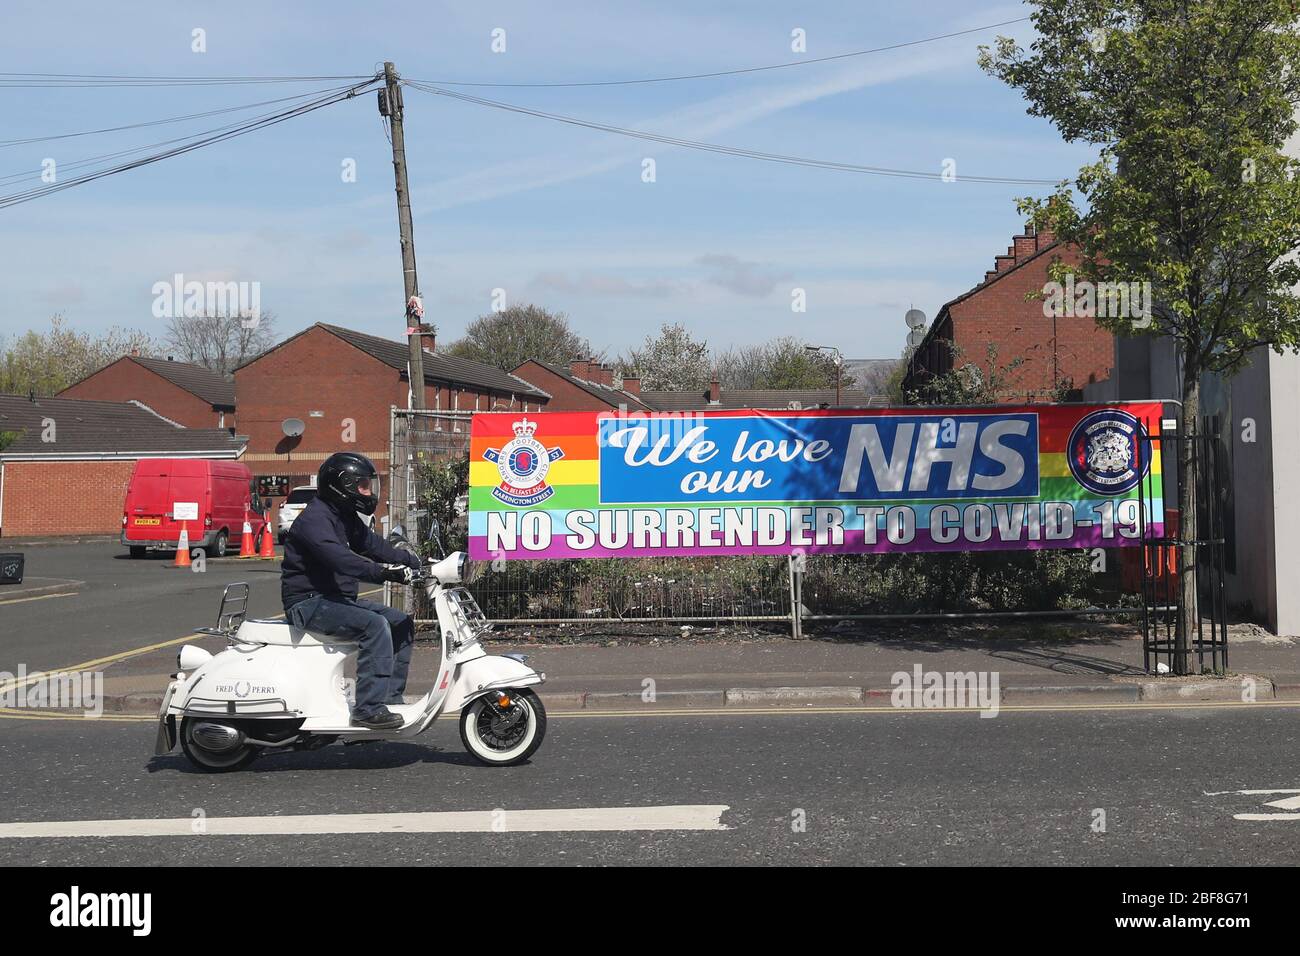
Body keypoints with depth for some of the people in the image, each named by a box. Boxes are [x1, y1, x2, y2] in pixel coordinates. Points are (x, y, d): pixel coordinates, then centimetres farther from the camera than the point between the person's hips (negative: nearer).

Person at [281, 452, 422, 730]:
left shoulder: (347, 518, 16)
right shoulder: (314, 519, -17)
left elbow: (374, 546, 15)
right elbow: (338, 558, -32)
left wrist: (415, 561, 2)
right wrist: (383, 572, -39)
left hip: (337, 599, 10)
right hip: (309, 603, -10)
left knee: (402, 623, 6)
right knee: (374, 625, -28)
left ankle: (389, 697, 6)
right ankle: (369, 708, -29)